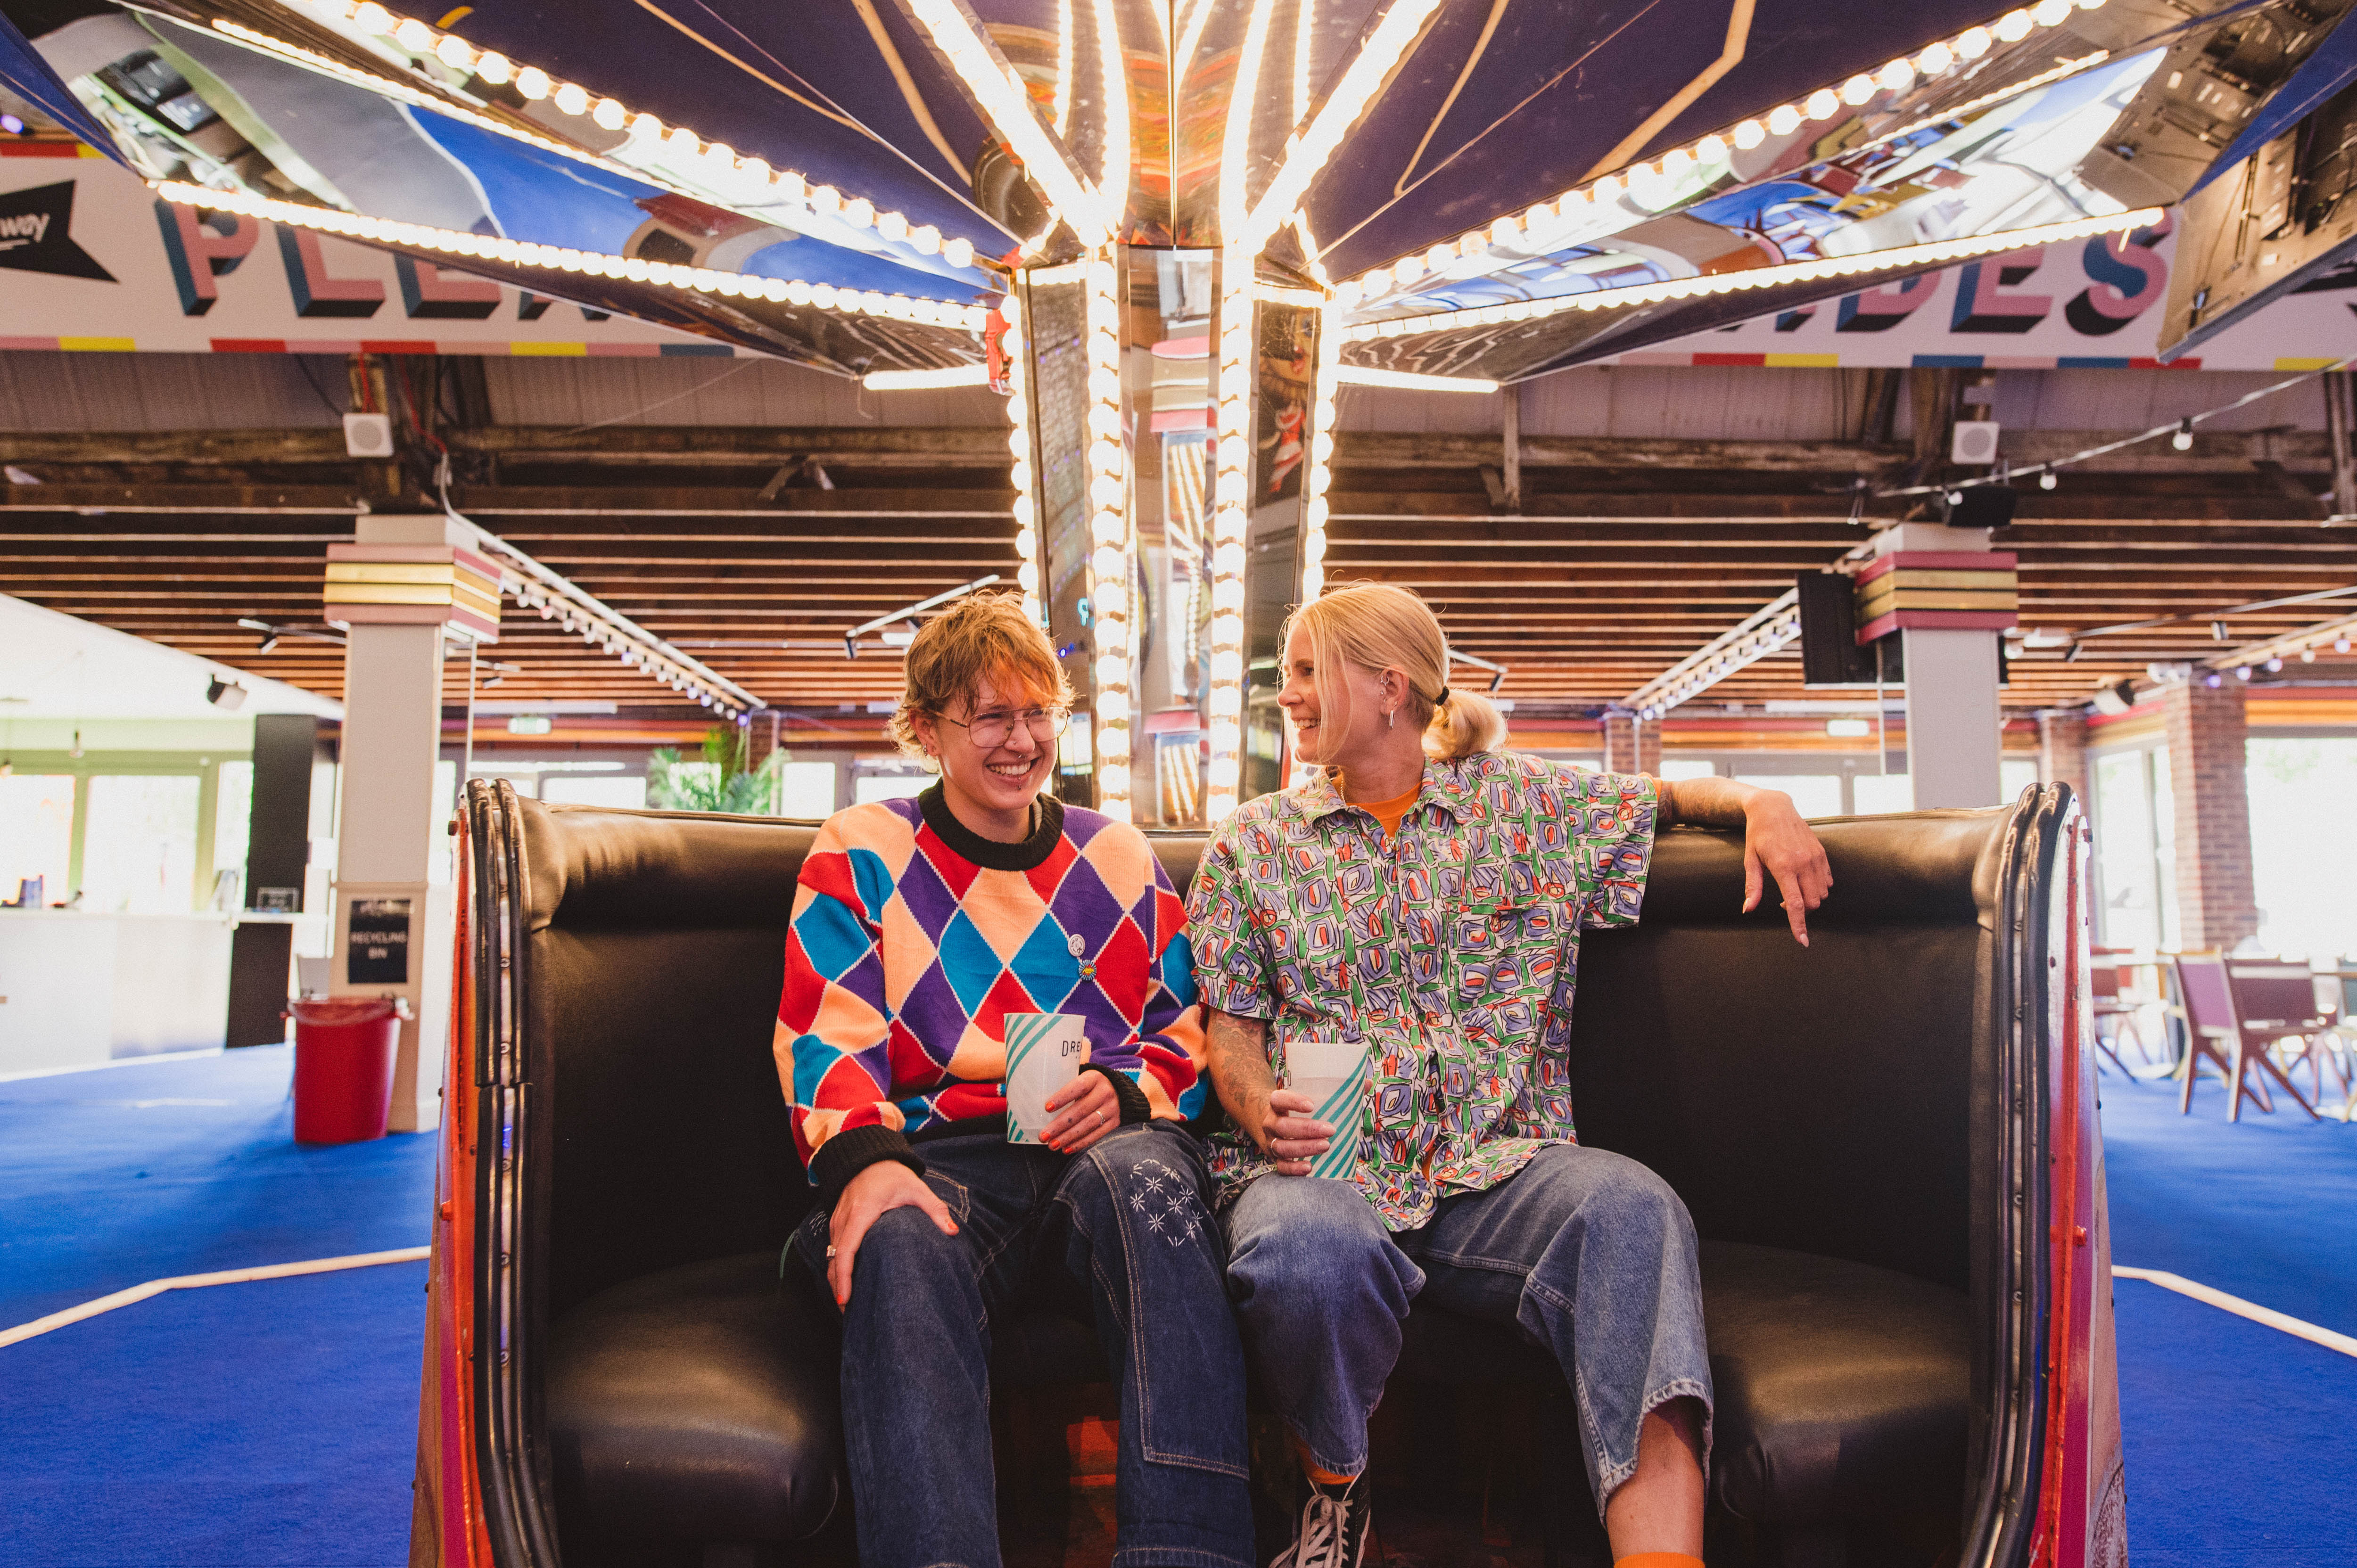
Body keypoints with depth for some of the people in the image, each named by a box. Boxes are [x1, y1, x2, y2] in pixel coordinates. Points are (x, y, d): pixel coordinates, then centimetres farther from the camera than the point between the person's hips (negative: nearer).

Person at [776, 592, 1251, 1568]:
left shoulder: (1117, 855, 21)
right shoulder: (861, 854, 14)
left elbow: (1186, 1041, 18)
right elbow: (826, 1045, 2)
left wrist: (1124, 1093, -7)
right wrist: (866, 1158, -20)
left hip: (1108, 1149, 1)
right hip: (943, 1158, -1)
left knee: (1143, 1176, -36)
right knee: (901, 1241, -37)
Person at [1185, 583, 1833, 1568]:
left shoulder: (1530, 805, 14)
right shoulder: (1251, 845, 14)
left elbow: (1666, 797, 27)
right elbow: (1231, 1024, 11)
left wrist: (1762, 805, 5)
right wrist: (1259, 1106, -10)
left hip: (1498, 1166, 1)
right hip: (1321, 1166, 0)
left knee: (1632, 1209, -33)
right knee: (1307, 1251, -36)